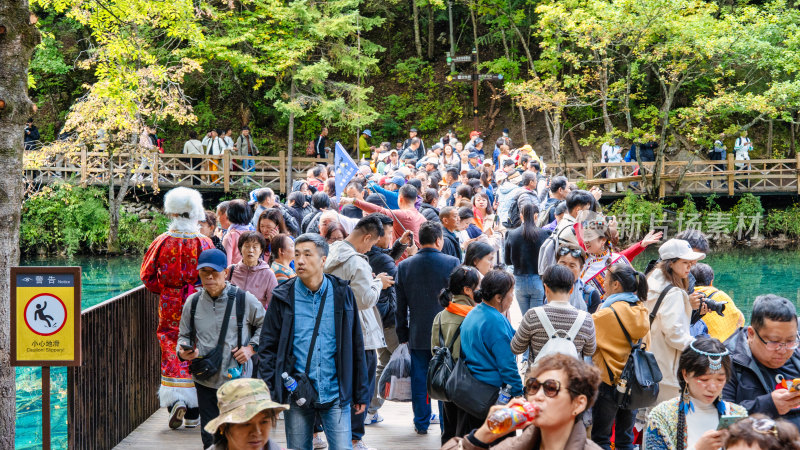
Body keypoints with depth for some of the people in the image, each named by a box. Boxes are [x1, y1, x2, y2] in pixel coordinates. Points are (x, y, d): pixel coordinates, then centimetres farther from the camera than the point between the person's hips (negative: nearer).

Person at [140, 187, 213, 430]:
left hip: (170, 305, 1)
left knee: (171, 351, 9)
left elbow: (147, 275, 3)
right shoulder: (203, 243, -8)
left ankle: (175, 400, -13)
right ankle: (193, 415, 11)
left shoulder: (162, 242, -4)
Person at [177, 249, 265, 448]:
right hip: (205, 381, 3)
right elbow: (184, 335, 13)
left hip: (237, 378, -2)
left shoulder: (245, 299, -4)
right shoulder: (192, 302, 3)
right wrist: (182, 351, -8)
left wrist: (251, 348, -4)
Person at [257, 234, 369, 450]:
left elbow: (356, 347, 6)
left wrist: (360, 393, 6)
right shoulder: (283, 296, 1)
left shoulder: (342, 293, 2)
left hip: (335, 394, 0)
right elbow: (268, 346, 3)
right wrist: (267, 391, -6)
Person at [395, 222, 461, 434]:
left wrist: (402, 335, 11)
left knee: (419, 379, 10)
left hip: (417, 334, 2)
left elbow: (400, 305, 4)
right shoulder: (452, 263, -8)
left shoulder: (404, 266, -1)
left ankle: (421, 422, 19)